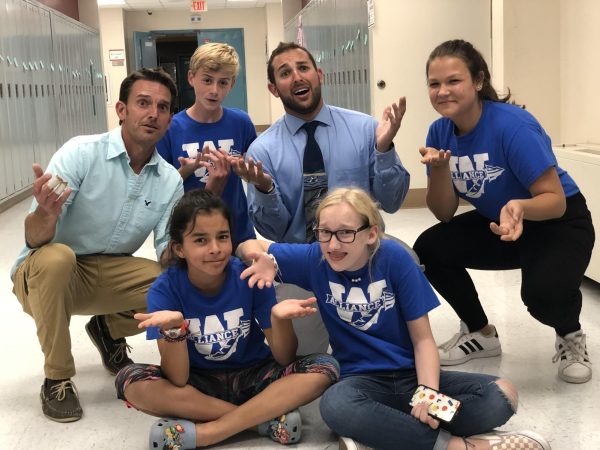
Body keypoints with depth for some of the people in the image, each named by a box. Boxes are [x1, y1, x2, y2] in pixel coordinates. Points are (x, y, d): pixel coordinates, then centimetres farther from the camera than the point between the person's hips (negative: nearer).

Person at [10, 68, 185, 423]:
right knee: (56, 257, -37)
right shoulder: (81, 153, -19)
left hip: (109, 275, 4)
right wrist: (45, 213, -47)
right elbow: (35, 239, -23)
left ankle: (109, 329, 13)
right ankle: (57, 379, -16)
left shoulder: (171, 180, -4)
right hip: (44, 274, -4)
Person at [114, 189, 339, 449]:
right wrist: (173, 329, -40)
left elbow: (284, 359, -13)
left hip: (252, 376, 1)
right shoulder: (165, 290, -15)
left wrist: (279, 318, -34)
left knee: (325, 368, -24)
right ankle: (269, 417, -23)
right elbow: (177, 379, -21)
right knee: (130, 381, -28)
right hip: (199, 384, 0)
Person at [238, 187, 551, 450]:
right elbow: (250, 247, 5)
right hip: (363, 379, 0)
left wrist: (429, 392, -24)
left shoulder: (394, 258, -11)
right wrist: (264, 261, -19)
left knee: (502, 395, -23)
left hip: (412, 374, 1)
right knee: (336, 405, -38)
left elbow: (422, 338, -7)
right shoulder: (315, 259, -6)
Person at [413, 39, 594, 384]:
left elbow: (556, 200, -27)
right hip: (497, 224, 6)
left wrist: (521, 207, -48)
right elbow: (445, 214, -9)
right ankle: (481, 333, 11)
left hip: (559, 224, -6)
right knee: (430, 250, -13)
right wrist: (440, 169, -27)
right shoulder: (439, 132, -10)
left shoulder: (513, 126, -28)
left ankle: (571, 337, 6)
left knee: (543, 290, -33)